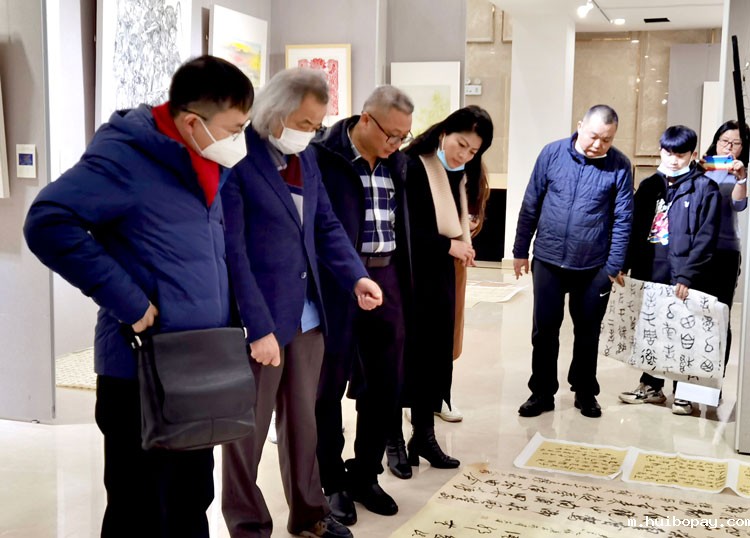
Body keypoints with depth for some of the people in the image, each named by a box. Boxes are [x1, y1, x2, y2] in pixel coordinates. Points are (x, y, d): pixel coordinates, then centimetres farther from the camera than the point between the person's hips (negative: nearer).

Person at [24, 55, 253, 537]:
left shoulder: (208, 165, 9)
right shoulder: (127, 156, -16)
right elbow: (48, 224, -27)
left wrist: (223, 329, 11)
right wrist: (127, 301, -25)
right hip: (143, 374, -8)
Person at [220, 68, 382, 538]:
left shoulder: (305, 158, 7)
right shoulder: (237, 159, -16)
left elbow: (327, 225, 11)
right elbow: (232, 251, -19)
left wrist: (355, 277, -6)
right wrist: (259, 327, -20)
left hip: (307, 315, 7)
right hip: (258, 321, -7)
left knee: (302, 420, 20)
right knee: (248, 429, 9)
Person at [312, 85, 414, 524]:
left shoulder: (396, 163, 10)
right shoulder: (324, 157, -10)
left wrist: (403, 283, 14)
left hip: (386, 277, 6)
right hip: (336, 282, -6)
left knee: (387, 384, 11)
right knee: (330, 384, 6)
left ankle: (366, 475, 28)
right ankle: (332, 483, 22)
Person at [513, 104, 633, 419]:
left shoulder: (619, 166, -7)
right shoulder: (552, 153, -4)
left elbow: (622, 219, -5)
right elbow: (530, 206, 1)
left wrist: (614, 266, -8)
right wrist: (520, 251, 3)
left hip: (594, 266, -1)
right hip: (548, 260, 1)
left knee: (587, 332, 13)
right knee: (544, 330, 7)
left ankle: (585, 393, 29)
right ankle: (542, 392, 22)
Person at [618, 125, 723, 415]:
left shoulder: (705, 189, -3)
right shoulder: (649, 185, 12)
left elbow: (705, 238, -10)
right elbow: (635, 228, 12)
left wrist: (687, 276, -16)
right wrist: (626, 264, 4)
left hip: (682, 278, -4)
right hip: (649, 272, 5)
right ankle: (651, 386, 27)